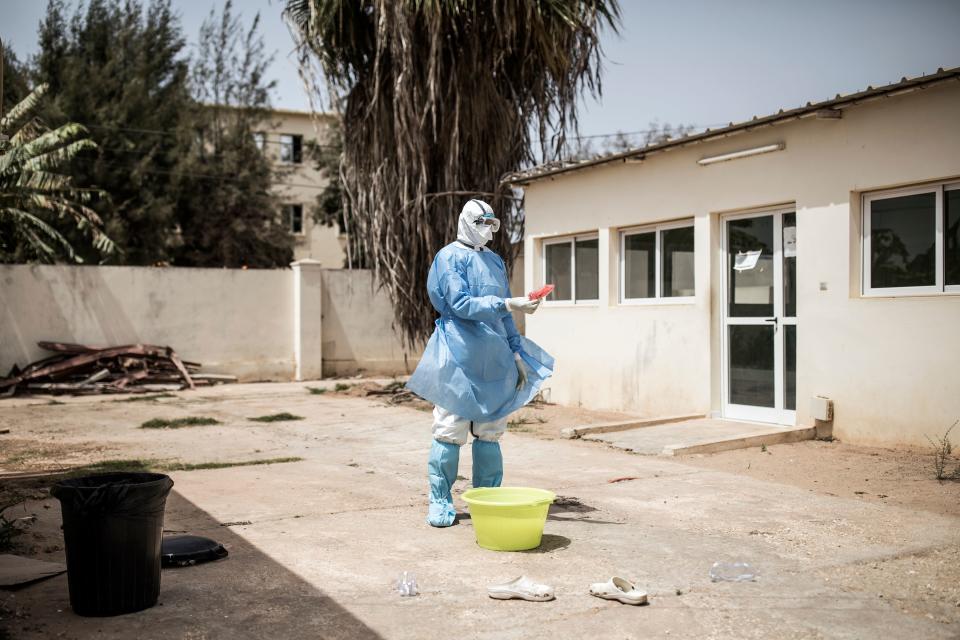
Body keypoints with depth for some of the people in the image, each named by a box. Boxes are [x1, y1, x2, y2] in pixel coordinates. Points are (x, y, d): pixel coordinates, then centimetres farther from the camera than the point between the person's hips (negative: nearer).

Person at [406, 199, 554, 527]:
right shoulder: (450, 257, -2)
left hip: (495, 359, 6)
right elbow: (461, 304, -15)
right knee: (450, 430, -3)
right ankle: (440, 502, 7)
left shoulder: (495, 261, 18)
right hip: (459, 358, -6)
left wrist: (518, 353, 15)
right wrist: (509, 304, -21)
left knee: (490, 432, 8)